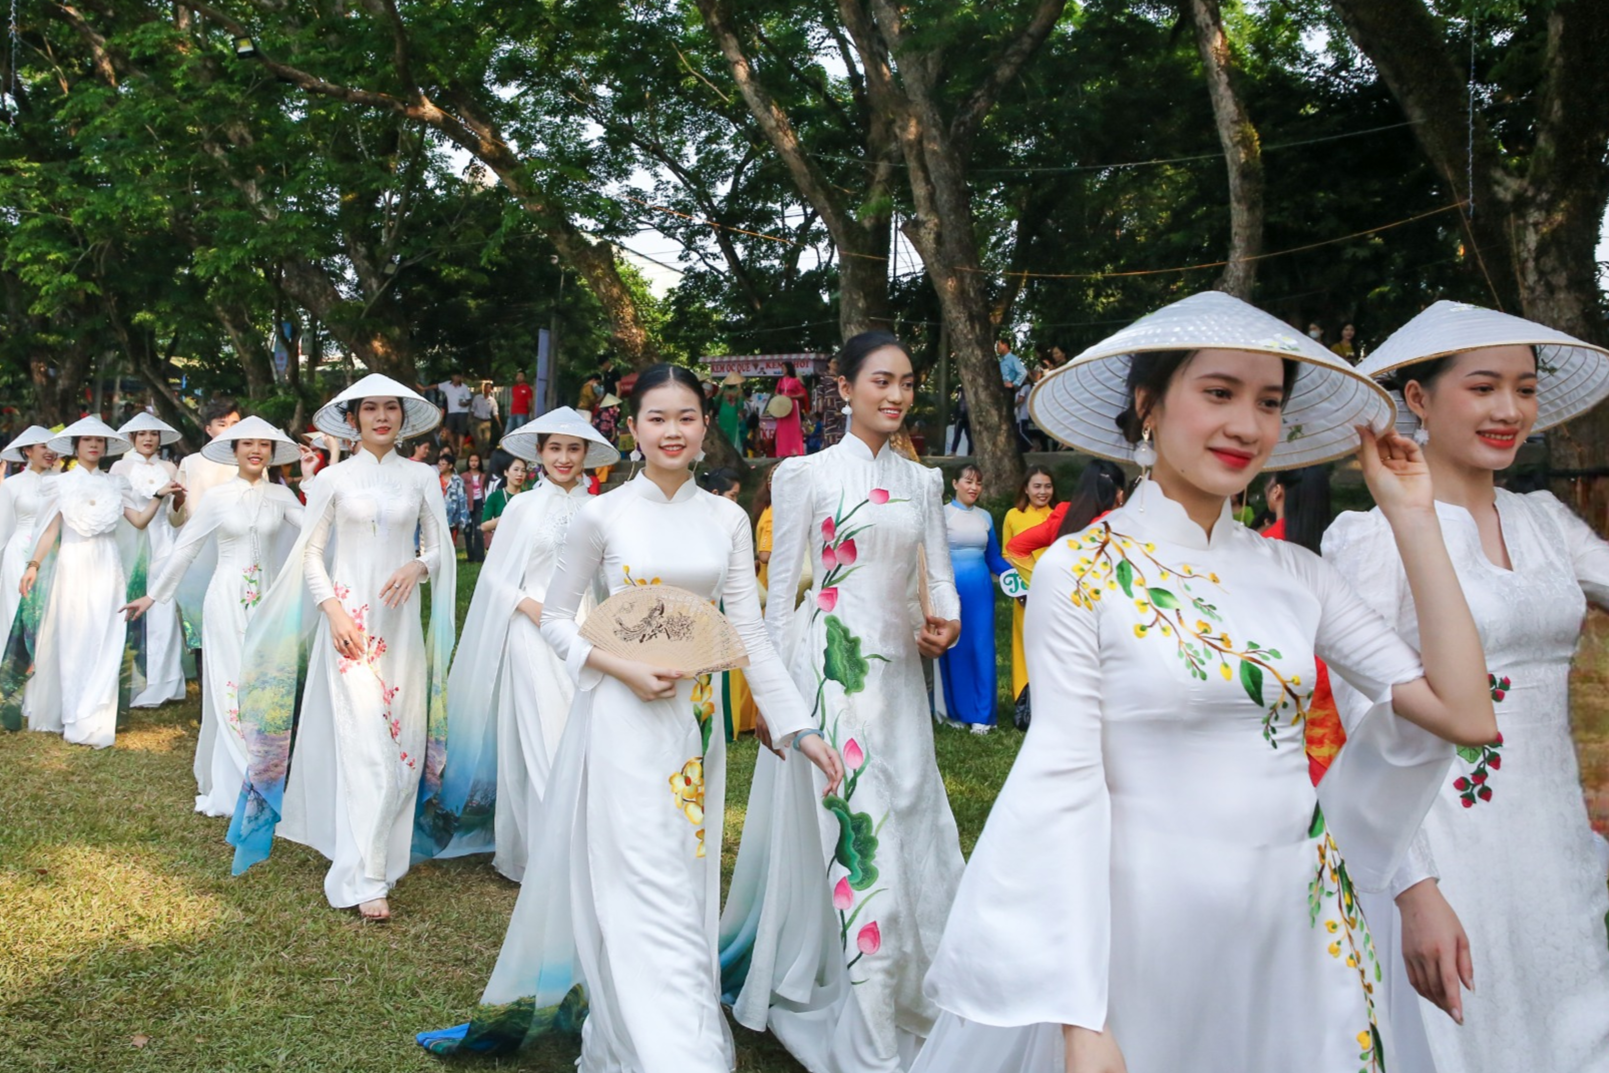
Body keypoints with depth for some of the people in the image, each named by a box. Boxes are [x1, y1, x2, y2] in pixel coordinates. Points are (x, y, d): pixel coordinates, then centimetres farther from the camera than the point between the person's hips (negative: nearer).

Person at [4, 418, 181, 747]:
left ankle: (95, 720, 7)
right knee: (73, 641, 1)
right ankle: (73, 717, 9)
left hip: (106, 568, 2)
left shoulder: (114, 484, 10)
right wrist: (33, 565, -9)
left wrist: (159, 496, -10)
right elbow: (50, 529, 0)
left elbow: (140, 520, 3)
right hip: (73, 566, -1)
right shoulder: (62, 483, 5)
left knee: (104, 642, 0)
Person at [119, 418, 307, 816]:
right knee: (231, 686, 0)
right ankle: (232, 786, 8)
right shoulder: (218, 495, 0)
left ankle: (257, 779, 16)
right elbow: (185, 548, 5)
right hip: (228, 599, -2)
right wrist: (153, 595, 7)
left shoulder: (281, 495, 4)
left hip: (266, 599, 2)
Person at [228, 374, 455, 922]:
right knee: (364, 741, -8)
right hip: (349, 619, -2)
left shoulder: (422, 477, 7)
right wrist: (333, 609, -9)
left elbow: (441, 548, 9)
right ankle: (364, 878, -5)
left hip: (401, 622, 2)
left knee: (403, 738, 3)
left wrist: (419, 565, -13)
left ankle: (385, 851, 20)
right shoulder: (333, 479, 3)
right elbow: (310, 553, 4)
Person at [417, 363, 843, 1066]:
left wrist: (798, 729, -5)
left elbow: (750, 633, 2)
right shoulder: (604, 515, -4)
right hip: (623, 717, -4)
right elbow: (556, 617, 2)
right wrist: (621, 668, -14)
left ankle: (614, 1034, 31)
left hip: (696, 718, 4)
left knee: (686, 886, 11)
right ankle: (672, 1053, 2)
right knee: (648, 894, -6)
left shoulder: (727, 520, 4)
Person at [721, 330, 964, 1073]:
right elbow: (781, 586, -2)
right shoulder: (806, 473, -3)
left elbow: (939, 575, 13)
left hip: (900, 671, 5)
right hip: (831, 667, -5)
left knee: (914, 830, 10)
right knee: (858, 831, -5)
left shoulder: (922, 481, 11)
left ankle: (908, 998, 32)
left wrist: (945, 621, -10)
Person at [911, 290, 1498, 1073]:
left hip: (1305, 921, 5)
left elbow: (1466, 714, -2)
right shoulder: (1079, 572, -11)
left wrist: (1412, 520, -1)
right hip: (1153, 919, -4)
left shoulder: (1295, 573, 3)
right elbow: (1064, 786, -14)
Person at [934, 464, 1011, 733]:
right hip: (952, 587, -3)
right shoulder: (941, 514, -3)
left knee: (982, 648, 2)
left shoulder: (985, 517, 9)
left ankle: (981, 714, 8)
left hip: (980, 589, 3)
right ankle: (954, 710, 18)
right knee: (953, 648, 5)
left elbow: (994, 558, 12)